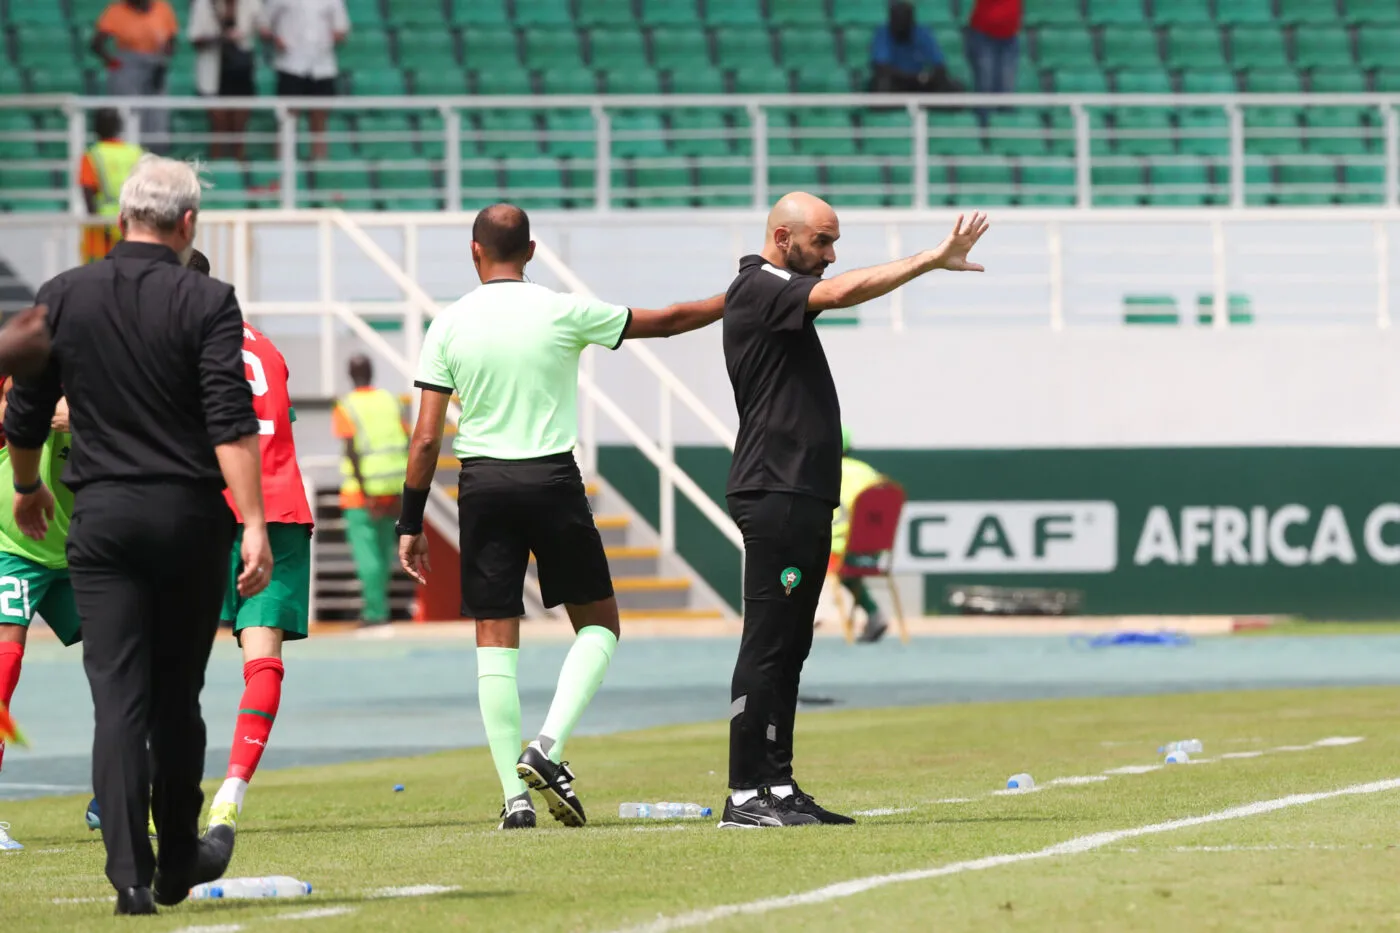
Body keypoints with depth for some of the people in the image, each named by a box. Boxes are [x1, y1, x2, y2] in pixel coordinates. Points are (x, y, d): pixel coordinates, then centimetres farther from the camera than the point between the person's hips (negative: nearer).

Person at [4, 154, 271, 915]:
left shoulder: (62, 298, 3)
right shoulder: (205, 302, -6)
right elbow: (231, 424, -15)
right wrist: (254, 525, -16)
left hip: (102, 516, 1)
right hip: (189, 514, -1)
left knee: (119, 698, -2)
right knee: (176, 697, 12)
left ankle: (130, 872, -12)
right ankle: (178, 860, 24)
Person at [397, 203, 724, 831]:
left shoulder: (449, 326, -1)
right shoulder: (564, 313, -3)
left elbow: (426, 439, -1)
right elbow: (666, 322, 8)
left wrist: (411, 526, 7)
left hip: (483, 484, 1)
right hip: (552, 478, -1)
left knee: (495, 638, 5)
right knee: (598, 624, 13)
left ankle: (515, 795, -1)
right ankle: (549, 746, -8)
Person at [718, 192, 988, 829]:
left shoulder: (777, 295, 20)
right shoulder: (759, 289, -10)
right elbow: (840, 293, -24)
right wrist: (933, 260, -26)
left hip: (804, 496, 10)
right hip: (775, 495, -10)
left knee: (789, 648, 9)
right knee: (767, 645, -10)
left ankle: (778, 787, 11)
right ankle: (745, 795, -11)